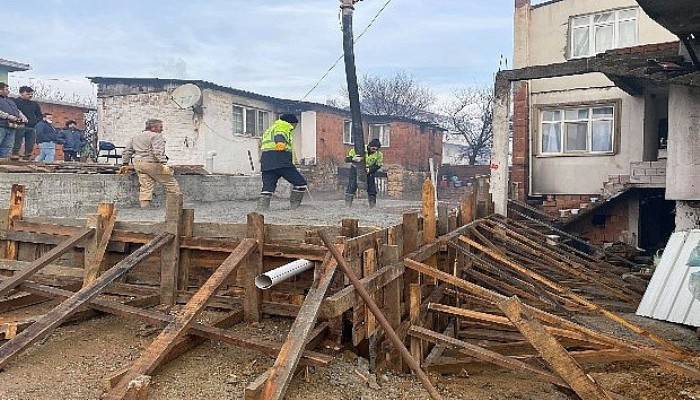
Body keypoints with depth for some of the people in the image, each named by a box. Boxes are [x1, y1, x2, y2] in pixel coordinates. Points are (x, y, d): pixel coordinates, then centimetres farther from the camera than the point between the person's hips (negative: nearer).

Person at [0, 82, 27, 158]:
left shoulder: (10, 100, 28)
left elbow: (18, 111, 28)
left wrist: (23, 117, 9)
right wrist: (8, 116, -17)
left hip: (11, 127, 7)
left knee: (8, 147, 5)